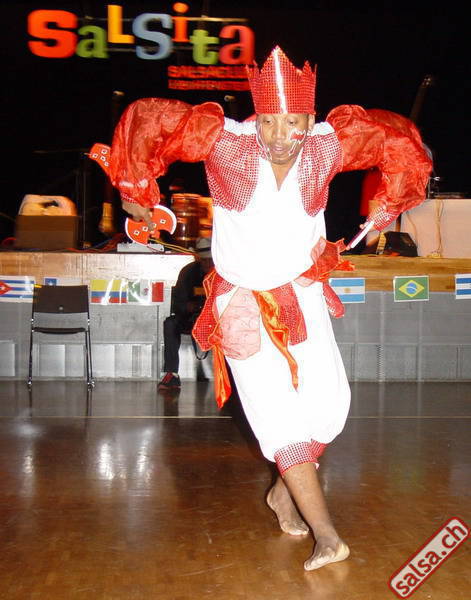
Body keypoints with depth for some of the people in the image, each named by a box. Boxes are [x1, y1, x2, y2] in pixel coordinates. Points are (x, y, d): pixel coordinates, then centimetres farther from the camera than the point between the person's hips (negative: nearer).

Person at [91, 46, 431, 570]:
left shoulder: (328, 145, -11)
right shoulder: (226, 142, -19)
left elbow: (399, 138, 4)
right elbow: (146, 120, -10)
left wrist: (384, 211, 6)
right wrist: (135, 189, -1)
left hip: (303, 295, 3)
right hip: (244, 304, -3)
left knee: (328, 399, -1)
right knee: (279, 414, -8)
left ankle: (284, 492, 26)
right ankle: (326, 535, 1)